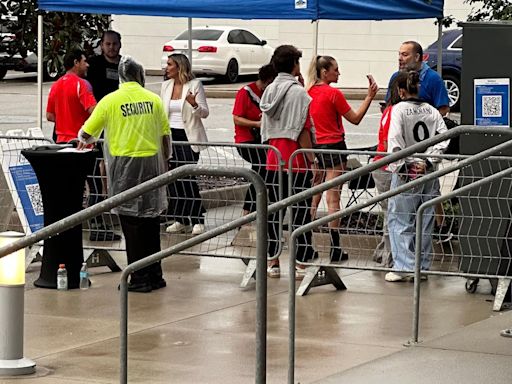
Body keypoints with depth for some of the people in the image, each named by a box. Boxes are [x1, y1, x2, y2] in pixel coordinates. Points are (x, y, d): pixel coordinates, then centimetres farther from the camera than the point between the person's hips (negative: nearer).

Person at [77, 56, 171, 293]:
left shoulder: (110, 101, -5)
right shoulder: (154, 100, 3)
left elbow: (86, 134, -1)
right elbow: (165, 138, 5)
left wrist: (86, 140, 22)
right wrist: (165, 163, 18)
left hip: (125, 165, -3)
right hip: (151, 164, 3)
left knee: (131, 223, 1)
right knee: (150, 222, 12)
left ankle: (139, 279, 1)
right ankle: (155, 275, 17)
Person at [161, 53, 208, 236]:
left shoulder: (194, 85, -6)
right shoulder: (166, 86, 10)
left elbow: (204, 113, -8)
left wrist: (194, 105, -25)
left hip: (188, 137, -6)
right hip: (170, 137, 6)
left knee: (189, 180, -10)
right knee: (173, 180, 5)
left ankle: (198, 221, -4)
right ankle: (180, 220, 12)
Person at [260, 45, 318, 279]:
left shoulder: (269, 90, 9)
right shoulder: (298, 92, -11)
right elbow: (301, 131, -13)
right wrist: (312, 159, -9)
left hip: (273, 159, 6)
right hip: (296, 161, -6)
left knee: (273, 210, 10)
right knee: (300, 211, -1)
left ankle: (272, 262, 13)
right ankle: (302, 263, 0)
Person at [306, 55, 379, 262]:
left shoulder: (309, 92, 5)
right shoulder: (334, 94, -13)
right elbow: (355, 118, -7)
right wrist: (370, 96, -5)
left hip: (314, 147, 6)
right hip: (333, 147, -6)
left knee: (313, 198, 13)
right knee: (333, 199, -3)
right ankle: (335, 249, -2)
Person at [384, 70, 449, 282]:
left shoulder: (399, 109, -7)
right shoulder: (432, 111, 7)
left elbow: (394, 140, -17)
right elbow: (443, 138, -2)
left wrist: (399, 166, -13)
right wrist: (428, 162, -4)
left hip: (406, 173, -5)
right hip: (429, 173, 5)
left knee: (400, 220, 2)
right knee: (425, 221, 11)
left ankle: (404, 266, -5)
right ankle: (423, 266, 15)